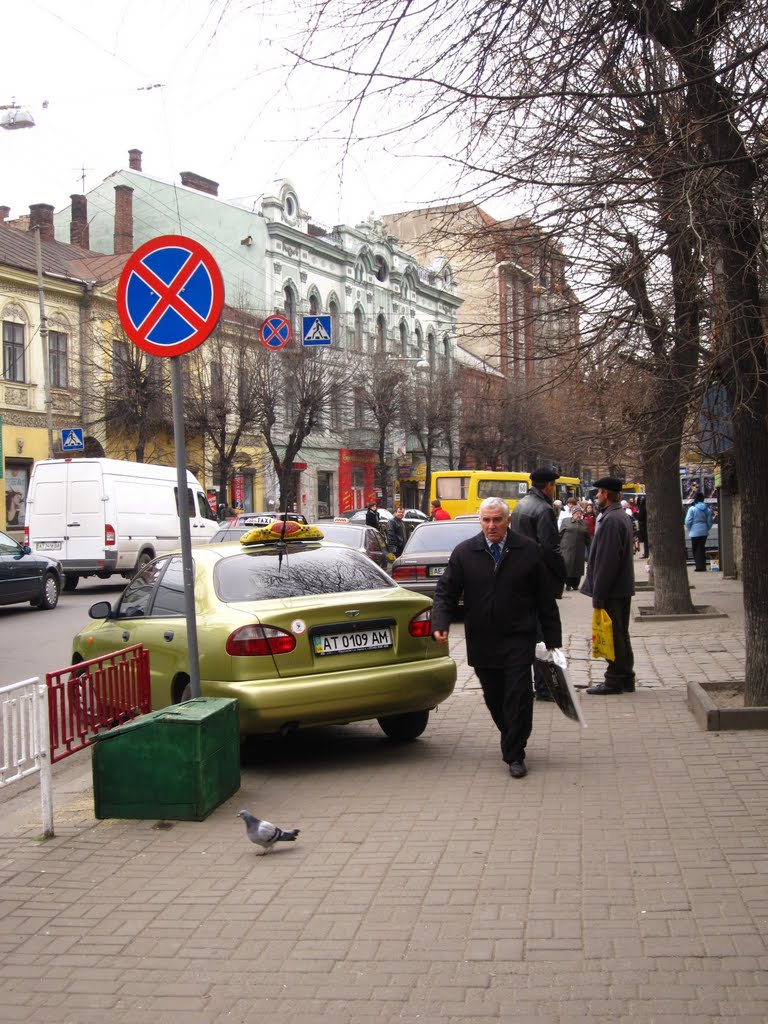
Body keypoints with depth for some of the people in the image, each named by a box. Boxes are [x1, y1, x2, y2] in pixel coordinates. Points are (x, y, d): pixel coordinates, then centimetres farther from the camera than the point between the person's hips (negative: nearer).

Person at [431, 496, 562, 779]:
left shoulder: (529, 551, 0)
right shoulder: (464, 553, 2)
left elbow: (545, 599, 4)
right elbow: (445, 593, 2)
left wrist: (553, 640, 3)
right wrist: (440, 625, -16)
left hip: (518, 639, -2)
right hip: (482, 642, 2)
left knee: (518, 696, -9)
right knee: (493, 698, 11)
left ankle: (514, 755, 2)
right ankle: (513, 742, 34)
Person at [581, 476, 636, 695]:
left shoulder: (611, 520, -19)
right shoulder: (622, 516, 14)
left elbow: (606, 560, -22)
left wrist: (598, 594, -20)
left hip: (612, 591, -10)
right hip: (623, 588, 10)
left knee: (613, 635, -3)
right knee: (621, 634, 15)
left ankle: (614, 681, 2)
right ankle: (625, 679, 22)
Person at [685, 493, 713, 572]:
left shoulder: (692, 509, -11)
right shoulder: (707, 509, 2)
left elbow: (688, 521, -10)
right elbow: (709, 521, 5)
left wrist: (689, 530, 5)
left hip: (695, 532, -4)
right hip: (704, 532, 4)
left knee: (696, 550, 3)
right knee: (702, 549, 11)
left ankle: (699, 566, -1)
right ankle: (703, 566, 11)